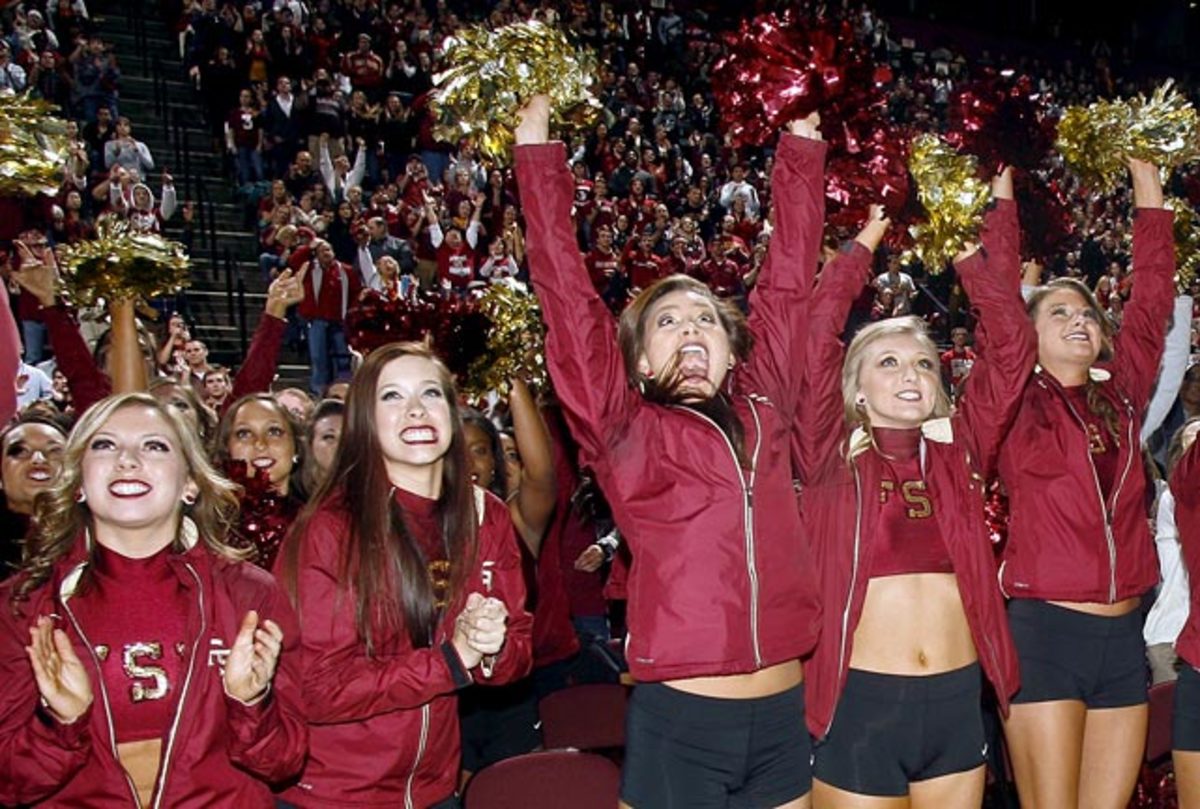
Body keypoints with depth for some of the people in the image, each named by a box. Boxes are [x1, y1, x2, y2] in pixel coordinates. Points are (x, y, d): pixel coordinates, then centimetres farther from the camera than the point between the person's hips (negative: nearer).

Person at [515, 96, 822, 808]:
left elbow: (789, 281, 13)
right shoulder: (624, 431, 0)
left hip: (783, 714, 4)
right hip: (677, 720, -3)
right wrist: (538, 154, 0)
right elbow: (568, 294, -3)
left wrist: (802, 152, 19)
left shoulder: (763, 410, 8)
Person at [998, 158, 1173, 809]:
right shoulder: (1017, 405, 0)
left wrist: (1150, 199, 14)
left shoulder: (1120, 398, 12)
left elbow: (1151, 304, 13)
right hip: (1045, 630, -5)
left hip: (1123, 634, 5)